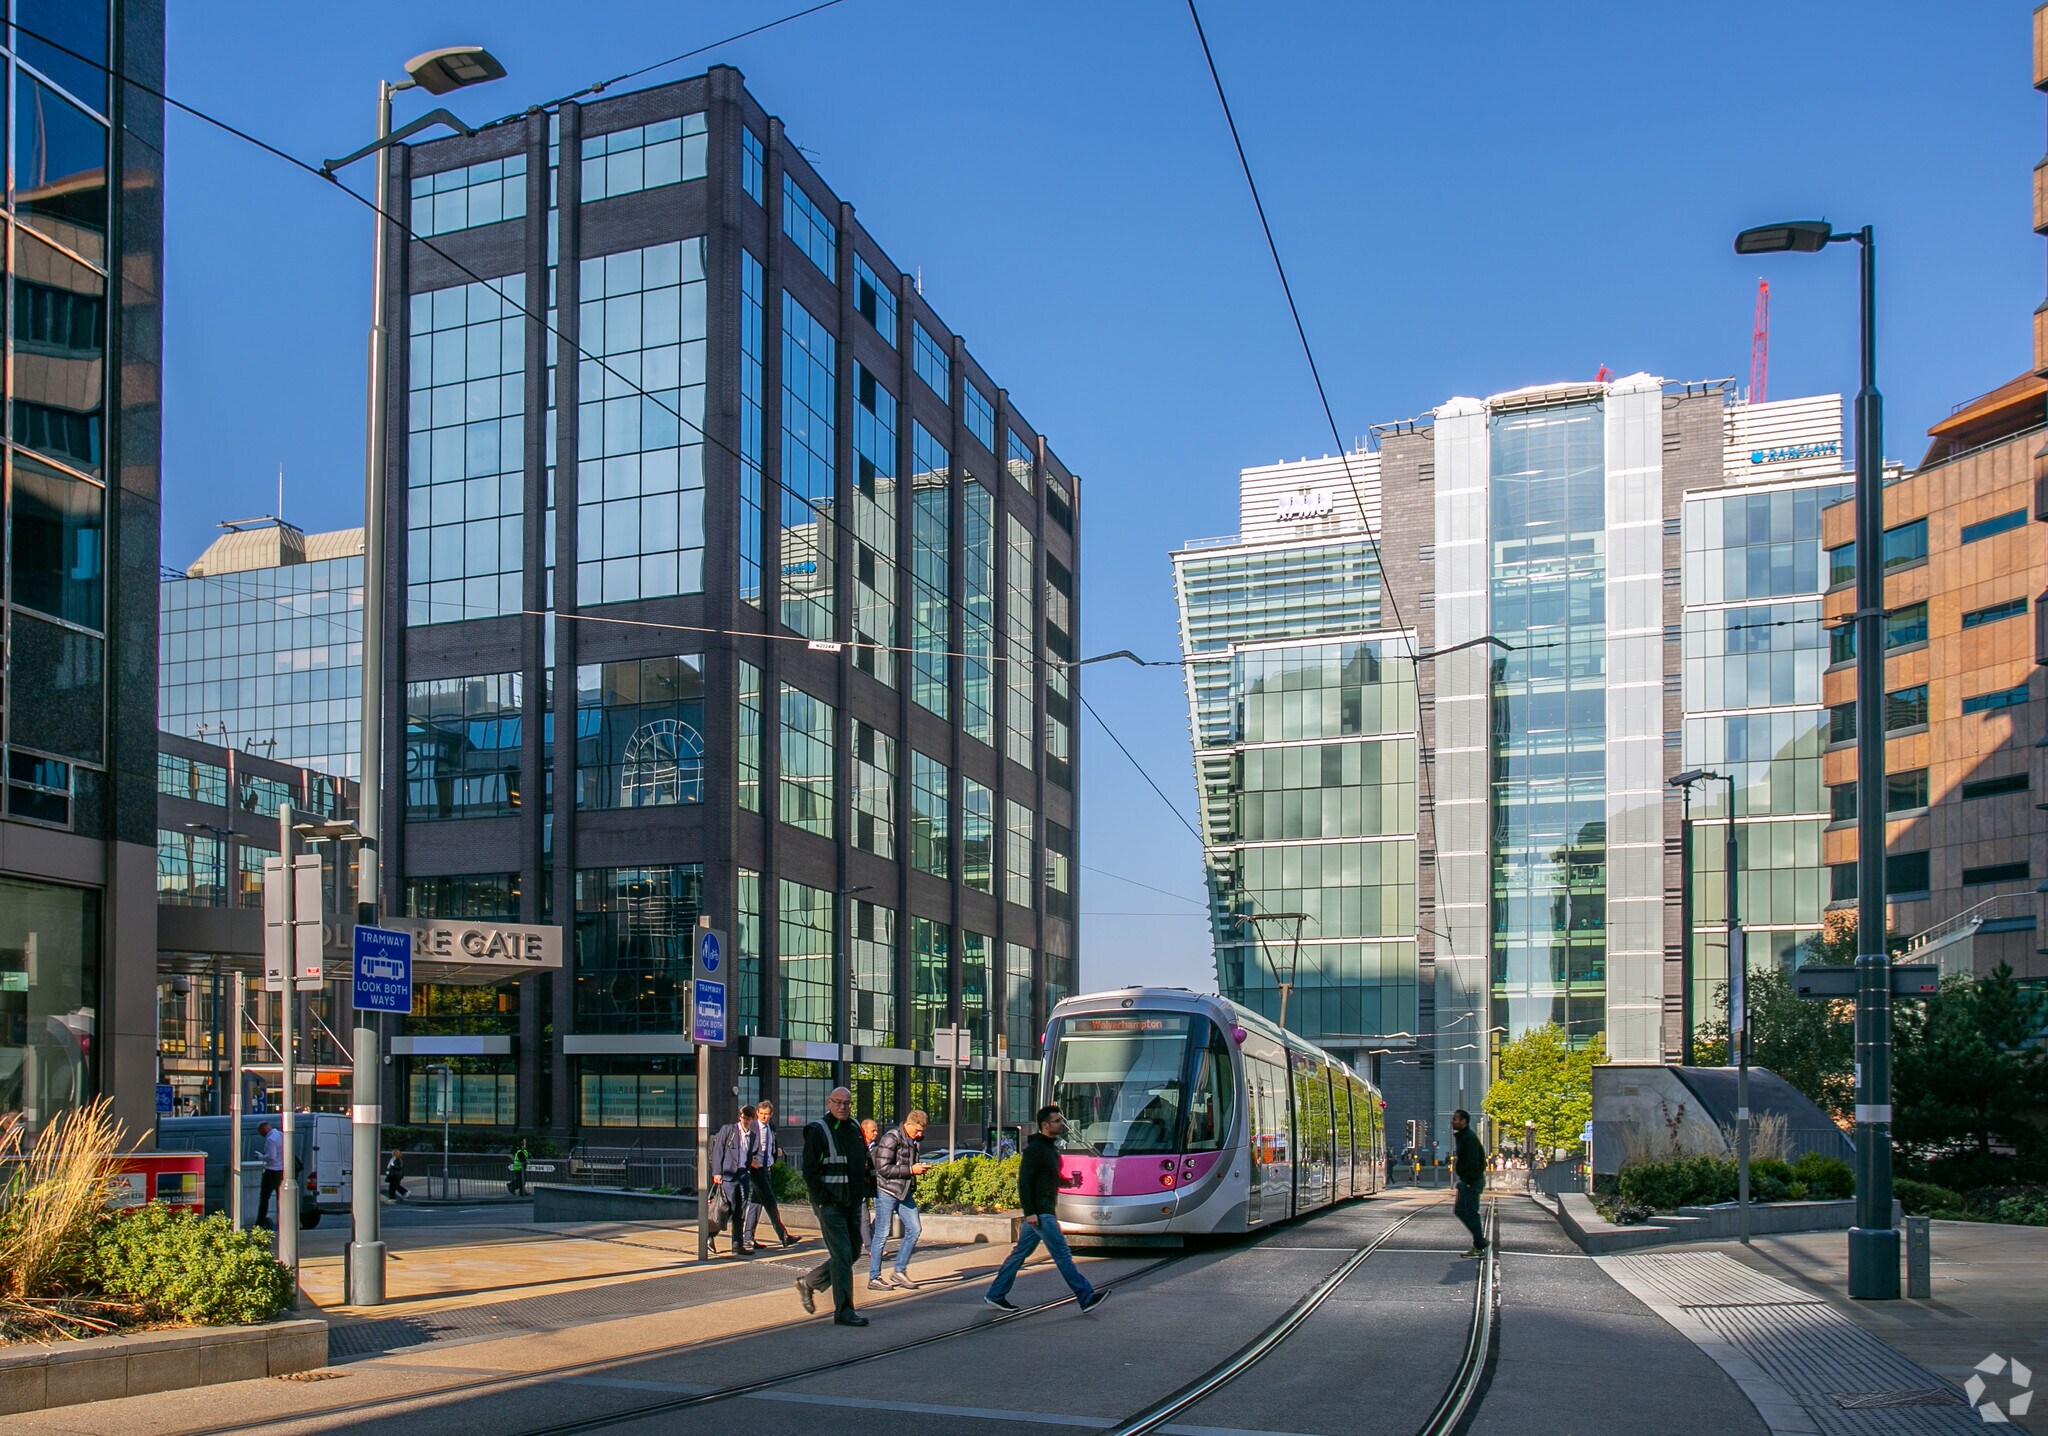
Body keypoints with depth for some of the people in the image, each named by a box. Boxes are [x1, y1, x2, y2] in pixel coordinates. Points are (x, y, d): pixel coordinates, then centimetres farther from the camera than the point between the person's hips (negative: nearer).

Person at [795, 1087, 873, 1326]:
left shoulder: (855, 1127, 11)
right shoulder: (818, 1131, -10)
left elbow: (865, 1161, 23)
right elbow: (810, 1170, -12)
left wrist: (865, 1191, 14)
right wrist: (822, 1200, -16)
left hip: (853, 1203, 8)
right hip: (830, 1205, -7)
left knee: (852, 1252, 13)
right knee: (842, 1254, -9)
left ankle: (808, 1282, 30)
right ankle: (844, 1311, -4)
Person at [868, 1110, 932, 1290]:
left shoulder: (912, 1141, 12)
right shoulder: (891, 1139, -15)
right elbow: (883, 1169, -20)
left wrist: (920, 1168, 4)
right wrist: (911, 1170, -19)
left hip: (905, 1192, 8)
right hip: (886, 1191, -8)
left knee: (914, 1229, 3)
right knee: (882, 1235, -3)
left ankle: (899, 1271, 12)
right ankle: (873, 1278, 5)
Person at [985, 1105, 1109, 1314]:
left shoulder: (1051, 1147, 16)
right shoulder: (1034, 1149, -14)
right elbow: (1024, 1181, -19)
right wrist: (1030, 1212, -23)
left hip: (1045, 1209, 10)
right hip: (1039, 1211, -10)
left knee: (1020, 1252, 12)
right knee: (1062, 1253, -8)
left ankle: (996, 1295, 18)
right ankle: (1086, 1298, -7)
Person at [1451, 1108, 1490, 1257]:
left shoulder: (1470, 1138, -17)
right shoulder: (1460, 1137, 16)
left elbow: (1473, 1162, -23)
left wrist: (1469, 1182, -24)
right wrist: (1462, 1182, 20)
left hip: (1472, 1182, -11)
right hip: (1466, 1181, 11)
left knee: (1471, 1213, -6)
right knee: (1459, 1210, 13)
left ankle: (1479, 1248, -1)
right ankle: (1480, 1239, 19)